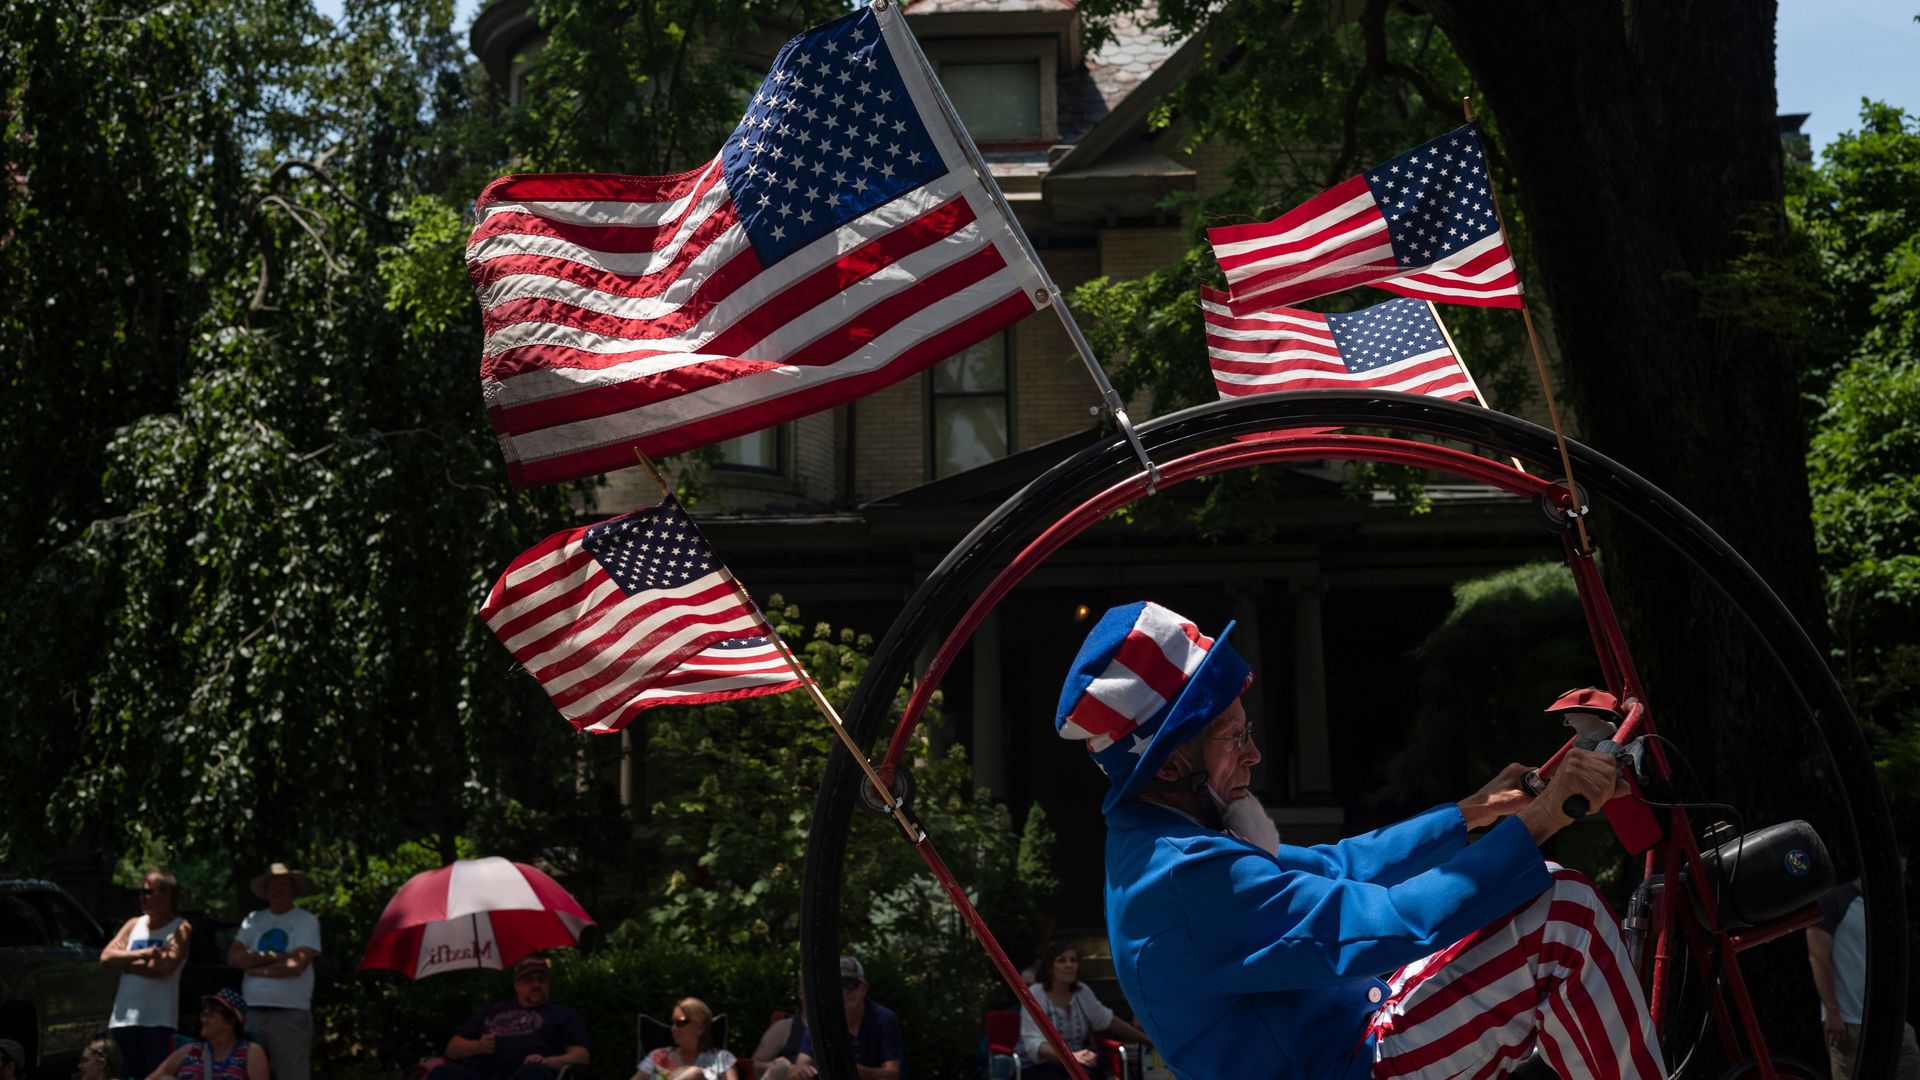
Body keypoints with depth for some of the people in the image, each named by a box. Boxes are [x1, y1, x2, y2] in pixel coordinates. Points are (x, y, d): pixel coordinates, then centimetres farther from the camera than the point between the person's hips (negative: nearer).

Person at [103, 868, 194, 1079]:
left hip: (158, 1020, -5)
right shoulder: (133, 925, 16)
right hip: (124, 1018, 6)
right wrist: (144, 954, -6)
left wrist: (126, 961, -3)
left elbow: (164, 967, -15)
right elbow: (106, 957, 4)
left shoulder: (180, 928, 0)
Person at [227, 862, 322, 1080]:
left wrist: (257, 969, -2)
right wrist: (273, 957, -7)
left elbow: (296, 965, -10)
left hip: (291, 1013, -4)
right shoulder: (254, 919, 16)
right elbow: (234, 956, 3)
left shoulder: (307, 921, 2)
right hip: (252, 1011, 4)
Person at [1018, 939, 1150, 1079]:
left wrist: (1145, 1038, 19)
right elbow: (1033, 1044, -23)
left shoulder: (1082, 991, 8)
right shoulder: (1035, 994, -11)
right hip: (1038, 1068, -6)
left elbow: (1107, 1020, 23)